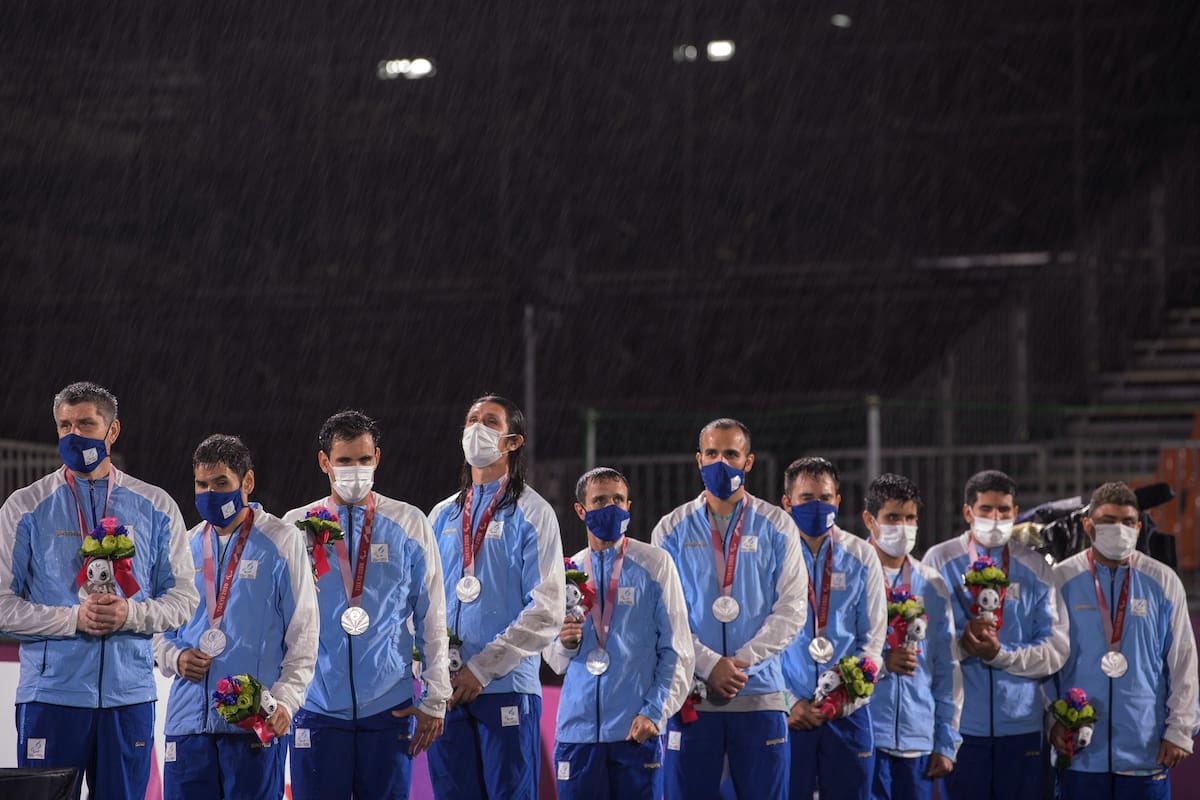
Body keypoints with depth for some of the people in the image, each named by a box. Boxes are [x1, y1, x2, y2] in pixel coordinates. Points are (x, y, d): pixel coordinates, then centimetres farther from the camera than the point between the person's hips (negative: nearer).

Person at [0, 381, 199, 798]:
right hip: (52, 690, -2)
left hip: (129, 693, 2)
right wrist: (74, 618, -15)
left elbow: (183, 596, 8)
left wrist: (131, 614, -12)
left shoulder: (155, 506, 8)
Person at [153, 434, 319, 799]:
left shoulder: (281, 542, 3)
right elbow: (160, 624, 22)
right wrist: (175, 656, -1)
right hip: (188, 720, 4)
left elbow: (303, 632, 0)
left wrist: (285, 701, -11)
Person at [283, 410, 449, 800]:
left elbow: (431, 618, 6)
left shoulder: (409, 524, 6)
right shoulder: (296, 527, 6)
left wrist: (435, 700, 3)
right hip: (317, 706, 0)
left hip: (390, 708, 0)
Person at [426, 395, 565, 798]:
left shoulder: (532, 513, 1)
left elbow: (546, 612, -7)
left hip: (506, 688, -5)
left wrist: (481, 669, -12)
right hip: (445, 690, 5)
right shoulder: (442, 517, 17)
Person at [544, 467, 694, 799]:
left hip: (636, 730, -3)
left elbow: (678, 650, 0)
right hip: (577, 730, 3)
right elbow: (555, 661, 15)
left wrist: (654, 713, -10)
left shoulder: (655, 565, 2)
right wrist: (565, 644, -7)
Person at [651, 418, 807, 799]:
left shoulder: (777, 527, 7)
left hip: (760, 694, 0)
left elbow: (791, 608, 0)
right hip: (691, 696, 0)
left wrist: (742, 661, -11)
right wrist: (709, 665, -12)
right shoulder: (672, 529, 7)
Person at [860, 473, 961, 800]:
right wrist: (880, 662, -17)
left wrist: (946, 743, 9)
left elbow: (948, 669, 14)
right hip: (863, 738, -4)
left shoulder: (932, 585, 12)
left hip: (918, 743, 4)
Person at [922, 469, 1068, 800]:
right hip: (960, 724, -1)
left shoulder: (1036, 569, 7)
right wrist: (961, 642, -23)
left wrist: (1001, 654, -15)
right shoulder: (940, 561, 4)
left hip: (1022, 724, 1)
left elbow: (1056, 649, 0)